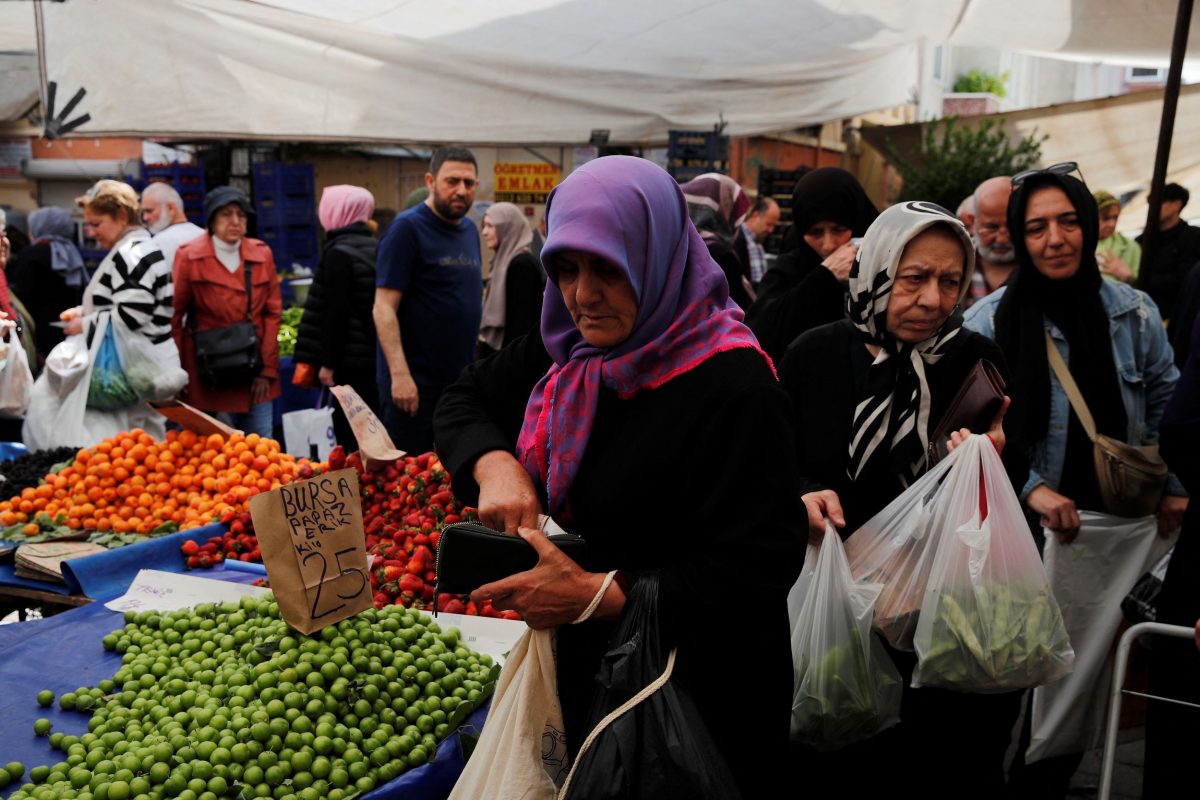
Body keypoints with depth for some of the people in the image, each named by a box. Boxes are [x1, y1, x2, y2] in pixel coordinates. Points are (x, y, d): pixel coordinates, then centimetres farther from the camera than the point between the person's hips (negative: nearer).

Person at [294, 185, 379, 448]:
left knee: (350, 434, -2)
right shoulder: (375, 247, 11)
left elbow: (336, 313, -16)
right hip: (375, 355, 8)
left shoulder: (338, 252, -11)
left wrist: (328, 363, -13)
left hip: (351, 357, -7)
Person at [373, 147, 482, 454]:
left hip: (461, 379, 7)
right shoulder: (408, 228, -10)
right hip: (415, 382, -7)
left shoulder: (470, 229, 11)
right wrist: (399, 373, -24)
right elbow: (384, 307, -15)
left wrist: (474, 365, 13)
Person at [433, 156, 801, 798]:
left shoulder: (734, 390, -25)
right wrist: (494, 466, -13)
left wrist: (599, 594, -31)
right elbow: (465, 397, 9)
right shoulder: (568, 349, -1)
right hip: (584, 659, 6)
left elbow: (757, 572, -27)